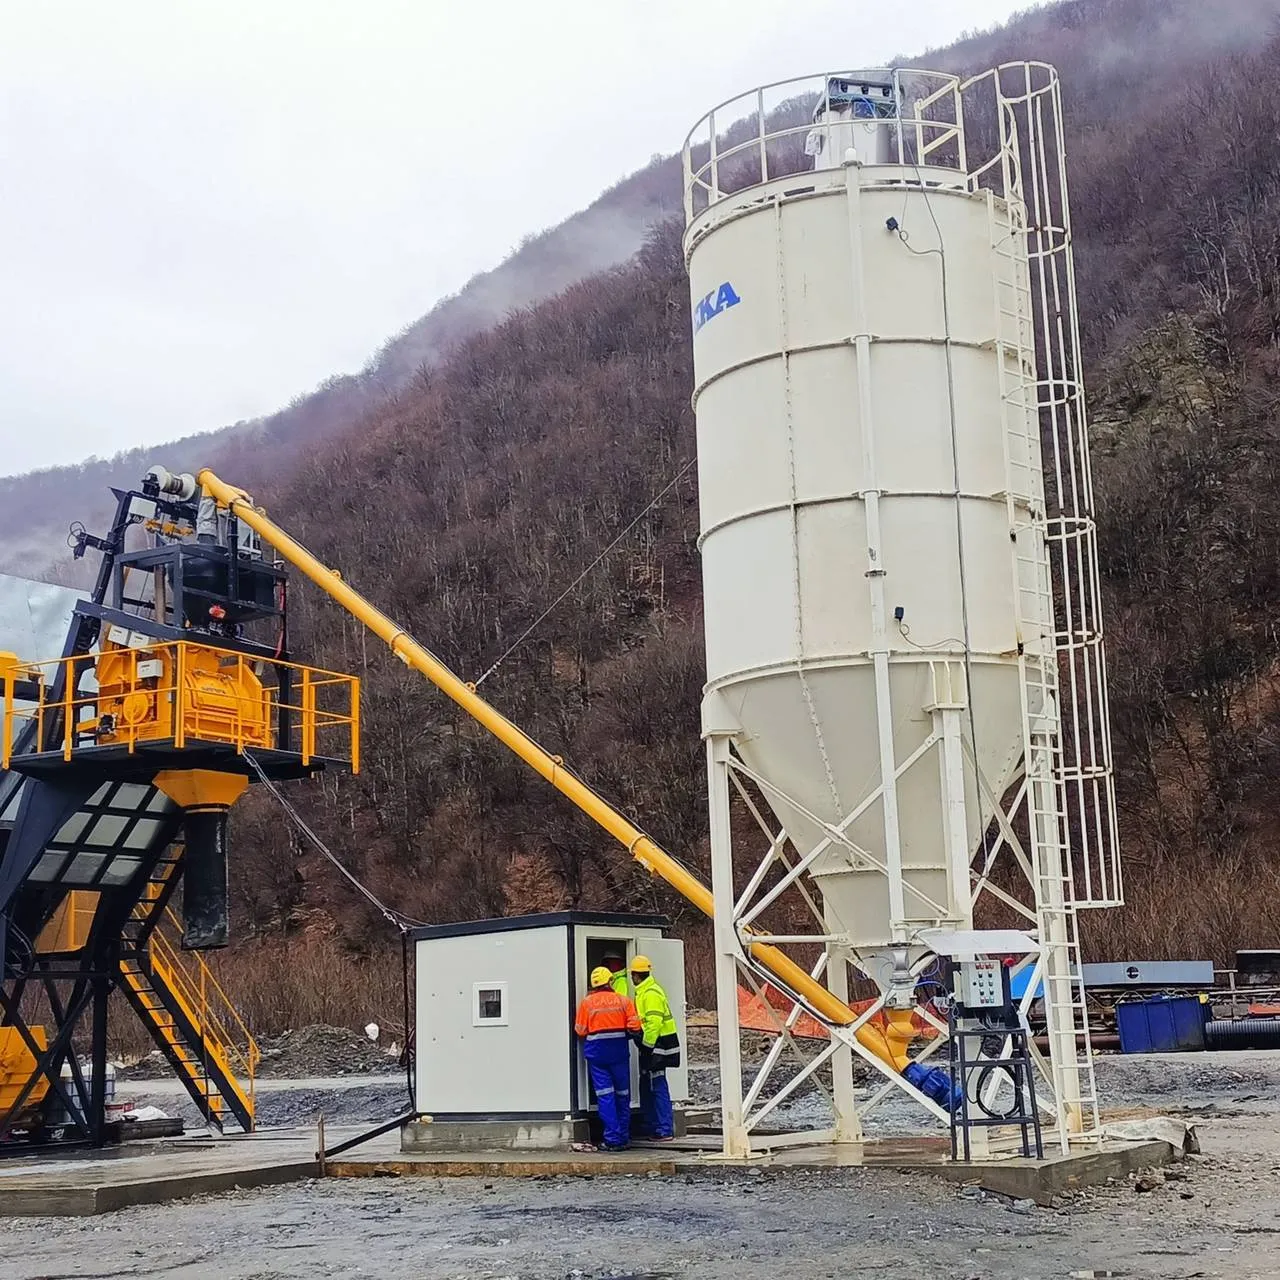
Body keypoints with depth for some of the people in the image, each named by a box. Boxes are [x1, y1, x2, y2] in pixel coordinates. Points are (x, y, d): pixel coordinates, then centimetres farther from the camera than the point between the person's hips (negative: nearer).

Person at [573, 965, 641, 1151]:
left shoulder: (587, 1002, -2)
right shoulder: (623, 1001, 0)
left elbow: (580, 1032, -2)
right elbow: (634, 1028, -3)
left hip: (596, 1053, -1)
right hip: (619, 1052, 1)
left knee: (605, 1096, 0)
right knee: (622, 1095, 11)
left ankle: (612, 1139, -5)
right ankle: (624, 1138, 15)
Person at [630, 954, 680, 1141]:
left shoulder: (651, 994, -18)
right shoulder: (643, 992, 15)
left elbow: (654, 1023, -23)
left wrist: (647, 1047, -21)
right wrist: (644, 1046, 22)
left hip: (655, 1046, -11)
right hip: (651, 1046, 11)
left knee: (658, 1088, -8)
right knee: (647, 1087, 16)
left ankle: (665, 1131, -6)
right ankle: (649, 1128, 24)